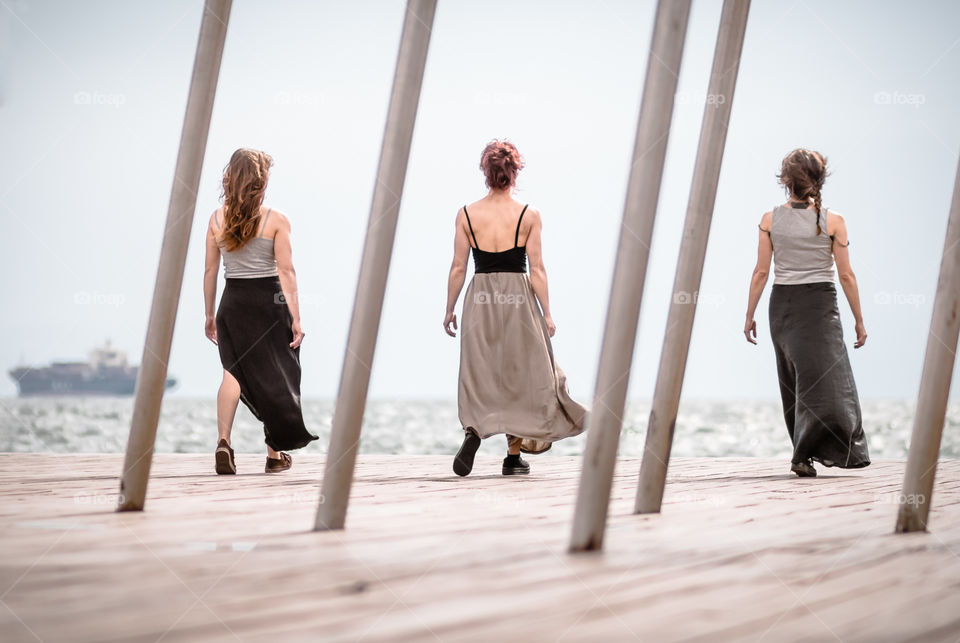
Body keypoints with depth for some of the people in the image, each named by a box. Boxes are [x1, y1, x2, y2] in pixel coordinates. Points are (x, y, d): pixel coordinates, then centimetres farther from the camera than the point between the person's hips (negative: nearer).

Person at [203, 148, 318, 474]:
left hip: (232, 301, 2)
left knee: (233, 371, 4)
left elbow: (210, 270, 6)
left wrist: (210, 314, 14)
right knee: (274, 377, 9)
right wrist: (295, 316, -7)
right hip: (269, 301, -2)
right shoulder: (276, 220, -6)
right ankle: (275, 453, 17)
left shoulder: (217, 219, 3)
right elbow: (286, 270, -9)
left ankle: (224, 441, -18)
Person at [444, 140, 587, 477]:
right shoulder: (529, 215, -4)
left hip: (479, 299, 1)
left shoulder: (467, 214, -1)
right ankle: (514, 456, 14)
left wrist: (450, 310, 10)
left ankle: (473, 430, -19)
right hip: (519, 299, -1)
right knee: (519, 375, 10)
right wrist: (547, 313, 2)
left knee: (478, 376, 9)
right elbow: (537, 269, -5)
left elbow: (458, 268, 1)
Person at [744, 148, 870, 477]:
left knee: (794, 383, 14)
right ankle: (804, 455, -16)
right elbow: (846, 275, -4)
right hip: (820, 304, -3)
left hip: (782, 305, 3)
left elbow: (761, 272, -1)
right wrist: (859, 320, 3)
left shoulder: (770, 220, -1)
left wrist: (749, 315, 7)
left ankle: (806, 451, 20)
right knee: (822, 379, -3)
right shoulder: (833, 221, -5)